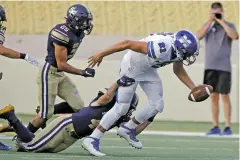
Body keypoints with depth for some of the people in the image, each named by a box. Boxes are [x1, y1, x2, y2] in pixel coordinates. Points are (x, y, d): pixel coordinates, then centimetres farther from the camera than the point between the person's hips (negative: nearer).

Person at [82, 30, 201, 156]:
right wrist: (101, 55, -26)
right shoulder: (161, 48, -40)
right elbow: (128, 43, -33)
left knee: (157, 105, 4)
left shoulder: (178, 48, -16)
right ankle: (92, 139, -1)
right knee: (122, 107, -8)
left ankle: (128, 129, 22)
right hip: (131, 66, -8)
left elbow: (178, 71, 5)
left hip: (147, 69, 8)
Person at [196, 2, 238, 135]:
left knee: (224, 96, -4)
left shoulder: (229, 25, 3)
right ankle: (216, 127, 8)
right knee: (213, 97, 4)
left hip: (224, 67, -3)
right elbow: (199, 36, -5)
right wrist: (209, 21, -11)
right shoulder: (208, 25, 12)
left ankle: (228, 127, -1)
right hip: (210, 67, 3)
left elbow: (235, 36, -18)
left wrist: (222, 22, -14)